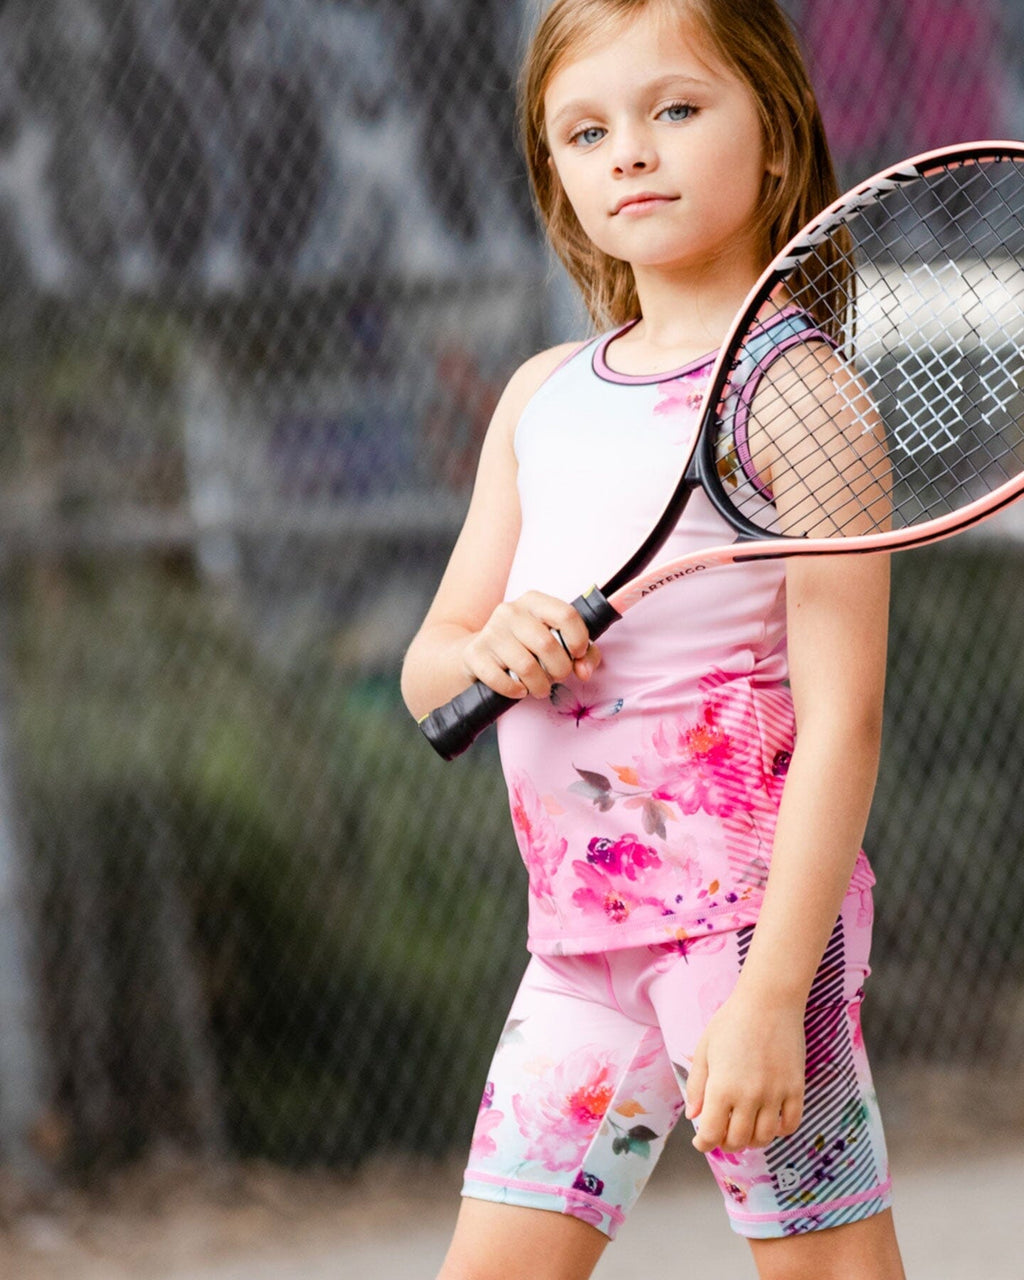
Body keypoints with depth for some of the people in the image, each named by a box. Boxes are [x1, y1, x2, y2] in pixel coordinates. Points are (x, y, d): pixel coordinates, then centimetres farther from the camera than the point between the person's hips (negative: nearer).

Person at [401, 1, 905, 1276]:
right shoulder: (541, 397, 13)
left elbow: (841, 719, -15)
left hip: (752, 915, -7)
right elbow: (429, 667, 16)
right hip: (578, 933, 7)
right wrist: (485, 651, -10)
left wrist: (773, 990, -22)